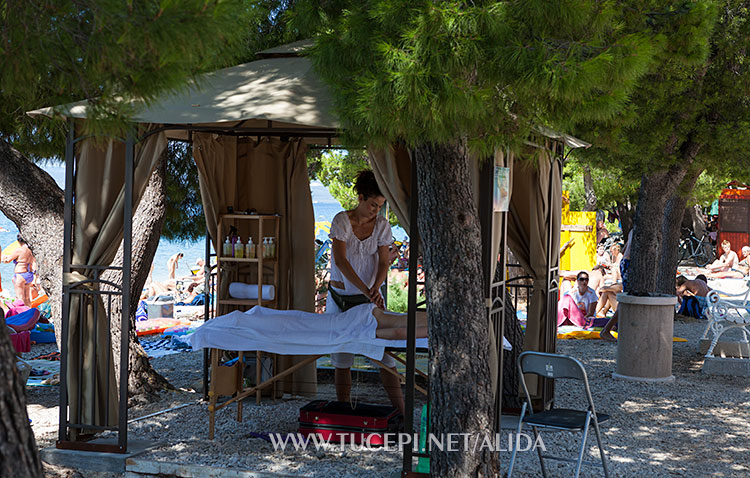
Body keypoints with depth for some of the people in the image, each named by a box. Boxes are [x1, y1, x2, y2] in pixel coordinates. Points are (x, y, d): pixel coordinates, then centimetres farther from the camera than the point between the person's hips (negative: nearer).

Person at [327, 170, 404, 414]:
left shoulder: (382, 224, -2)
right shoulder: (341, 220, -12)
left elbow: (384, 261, -4)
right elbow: (340, 260, -22)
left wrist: (376, 288, -24)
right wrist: (365, 289, -30)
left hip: (370, 296, 2)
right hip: (341, 296, -2)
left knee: (384, 353, -3)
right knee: (342, 357, 3)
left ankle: (401, 411, 0)